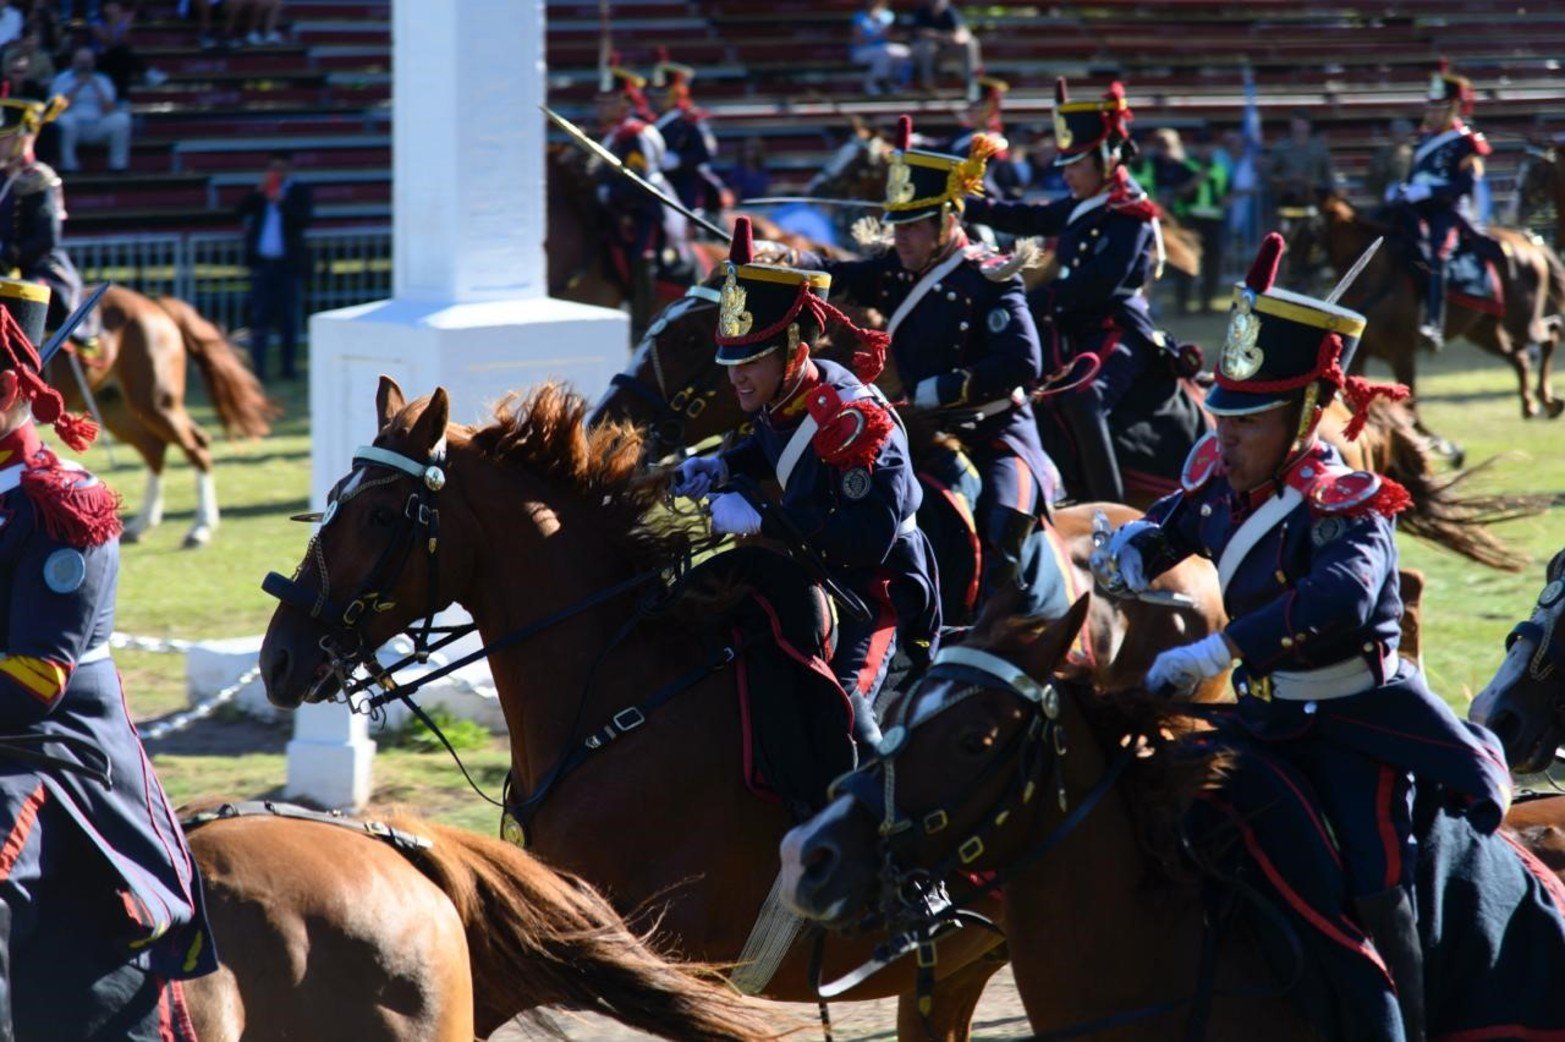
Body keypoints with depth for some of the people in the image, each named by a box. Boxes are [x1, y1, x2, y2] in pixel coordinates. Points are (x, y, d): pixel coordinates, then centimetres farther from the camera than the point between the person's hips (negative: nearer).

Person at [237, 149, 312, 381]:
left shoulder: (299, 191, 5)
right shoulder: (260, 191, 12)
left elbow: (305, 220, -9)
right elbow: (242, 212, 2)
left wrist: (281, 202, -18)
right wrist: (259, 193, -8)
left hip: (287, 263, -1)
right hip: (262, 261, 1)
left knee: (288, 318, 3)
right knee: (259, 316, -3)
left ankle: (288, 366, 8)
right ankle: (257, 365, -5)